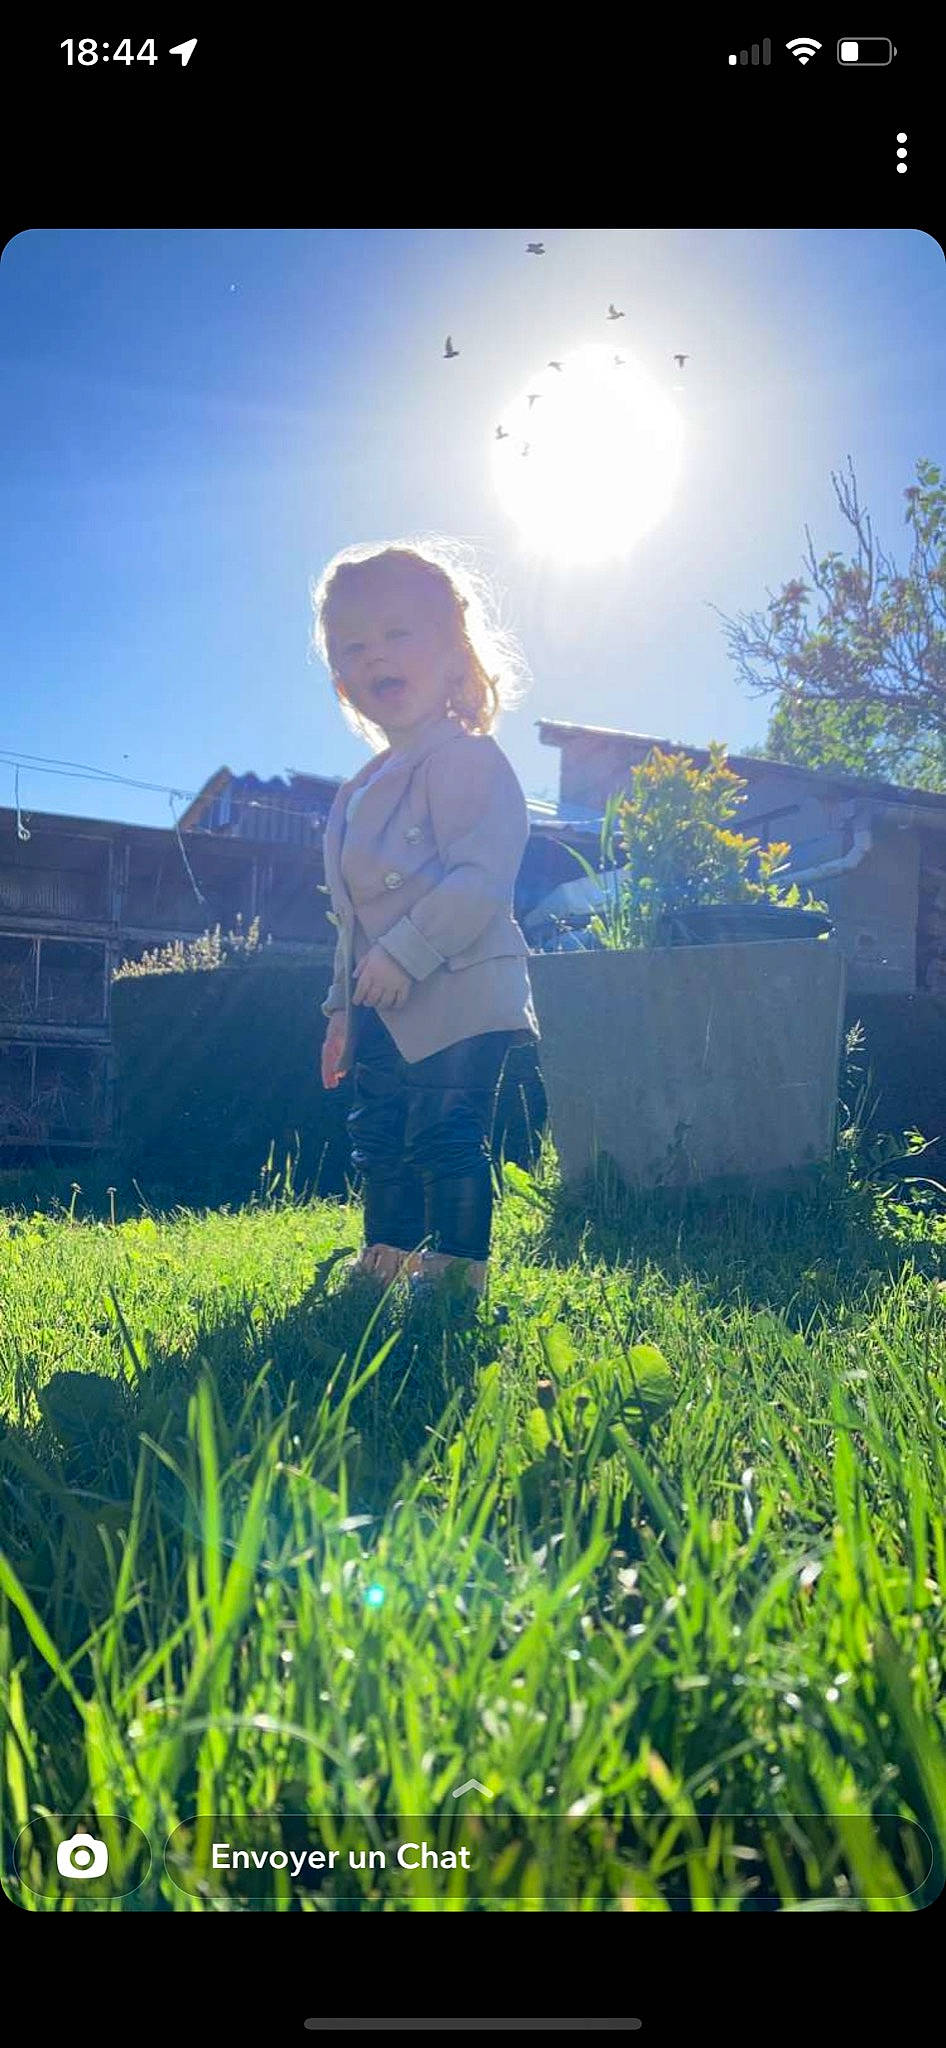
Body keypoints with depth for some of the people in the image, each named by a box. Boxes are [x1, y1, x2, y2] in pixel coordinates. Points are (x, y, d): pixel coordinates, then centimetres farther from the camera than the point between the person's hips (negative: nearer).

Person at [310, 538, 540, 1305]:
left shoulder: (468, 759, -10)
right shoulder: (363, 791, 18)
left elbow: (481, 878, -22)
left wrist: (405, 953, -24)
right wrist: (343, 1007, 22)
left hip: (458, 997, -9)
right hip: (384, 1010, 10)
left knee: (447, 1139, -9)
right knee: (380, 1138, 16)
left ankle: (456, 1271, 2)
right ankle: (385, 1263, 30)